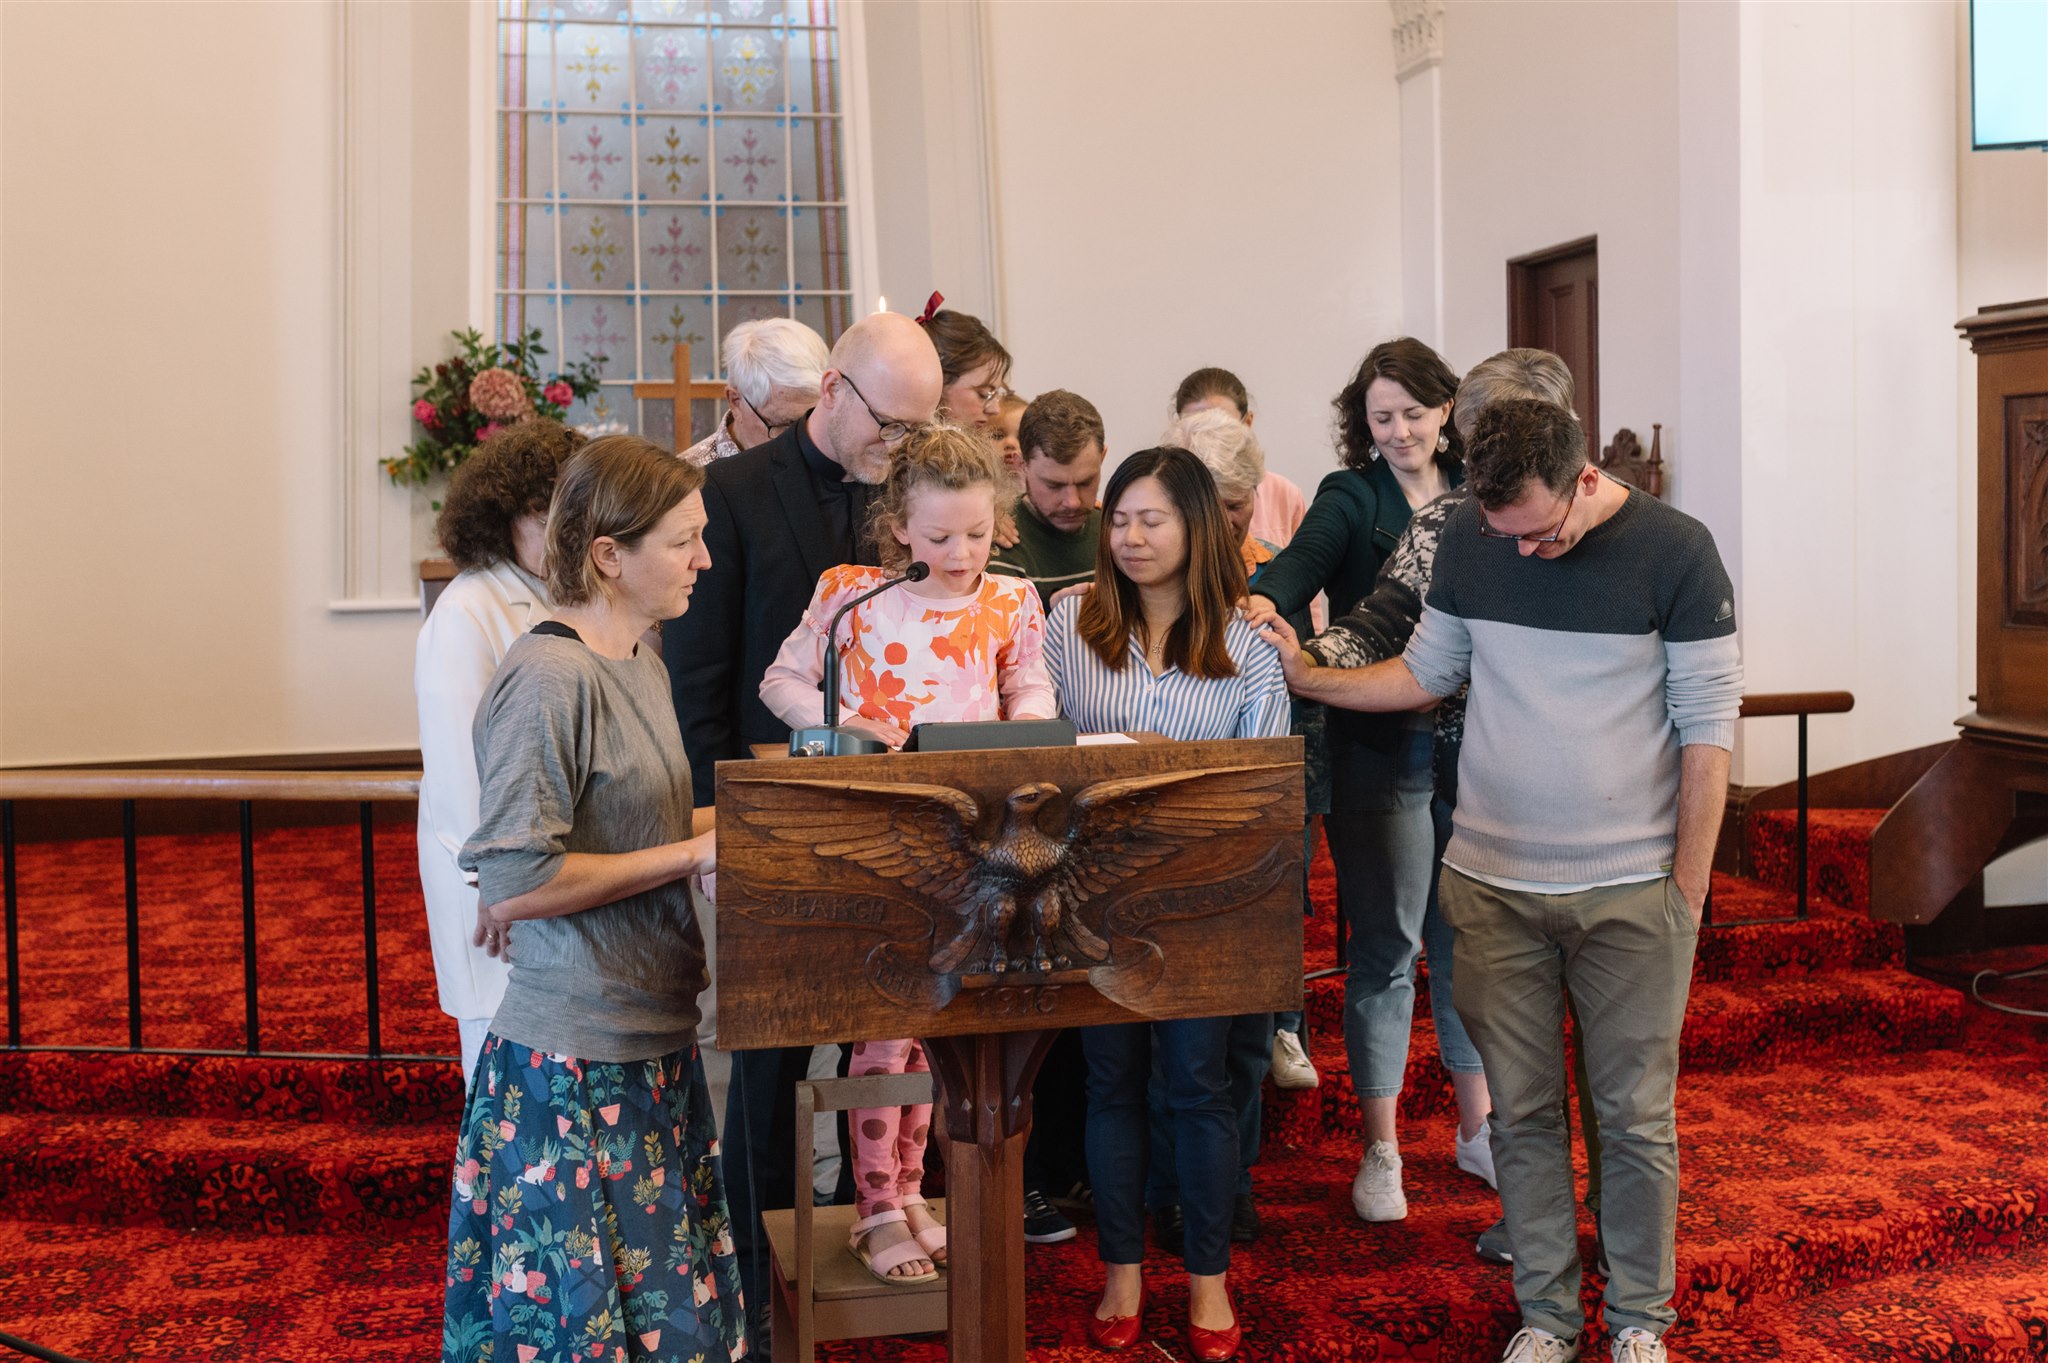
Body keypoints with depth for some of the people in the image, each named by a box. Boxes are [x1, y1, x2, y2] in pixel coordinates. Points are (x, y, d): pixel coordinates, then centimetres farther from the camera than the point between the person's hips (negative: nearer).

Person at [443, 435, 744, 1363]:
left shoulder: (640, 662, 11)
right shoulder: (550, 679, -18)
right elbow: (514, 882, -21)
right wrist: (692, 853, -16)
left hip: (652, 1043, 9)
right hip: (578, 1065, -9)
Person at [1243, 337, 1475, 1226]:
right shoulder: (1352, 496, -1)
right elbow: (1307, 556, -20)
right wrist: (1266, 600, -41)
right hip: (1380, 746, -4)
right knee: (1384, 948, 3)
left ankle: (1477, 1127, 29)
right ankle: (1381, 1150, 15)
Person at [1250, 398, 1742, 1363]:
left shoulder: (1674, 552, -7)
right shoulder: (1469, 539, 3)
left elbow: (1707, 728, -5)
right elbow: (1426, 673, 14)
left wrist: (1687, 888, -6)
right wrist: (1305, 676, 4)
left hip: (1630, 889, -3)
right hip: (1493, 883, 3)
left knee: (1635, 1118, 6)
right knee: (1522, 1111, 9)